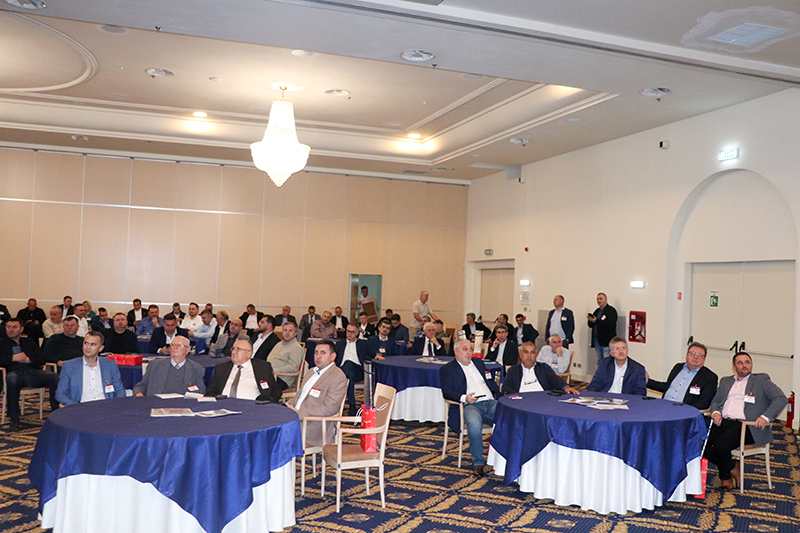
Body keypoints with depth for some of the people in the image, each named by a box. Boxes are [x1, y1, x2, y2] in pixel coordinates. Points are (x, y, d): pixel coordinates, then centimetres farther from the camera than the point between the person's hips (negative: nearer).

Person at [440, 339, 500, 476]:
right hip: (470, 405, -4)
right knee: (474, 423, -38)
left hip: (490, 403, 5)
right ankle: (478, 462, -20)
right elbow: (446, 391, -3)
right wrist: (464, 398, -21)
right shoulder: (447, 369, 11)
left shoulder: (478, 362, 28)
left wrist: (498, 397, 9)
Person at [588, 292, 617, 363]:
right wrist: (590, 320, -7)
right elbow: (590, 325, 16)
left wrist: (596, 321, -25)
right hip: (597, 340, 7)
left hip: (606, 341, -7)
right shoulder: (597, 311, 18)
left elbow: (610, 324, -20)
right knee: (599, 361, 11)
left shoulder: (611, 310, -5)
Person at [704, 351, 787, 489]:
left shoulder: (761, 380, 13)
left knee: (720, 445, -30)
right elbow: (715, 401, 24)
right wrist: (715, 412, -1)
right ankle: (732, 467, 4)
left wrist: (766, 416, -16)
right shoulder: (725, 381, 27)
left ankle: (726, 475, 3)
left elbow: (780, 398, 1)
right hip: (723, 421, 5)